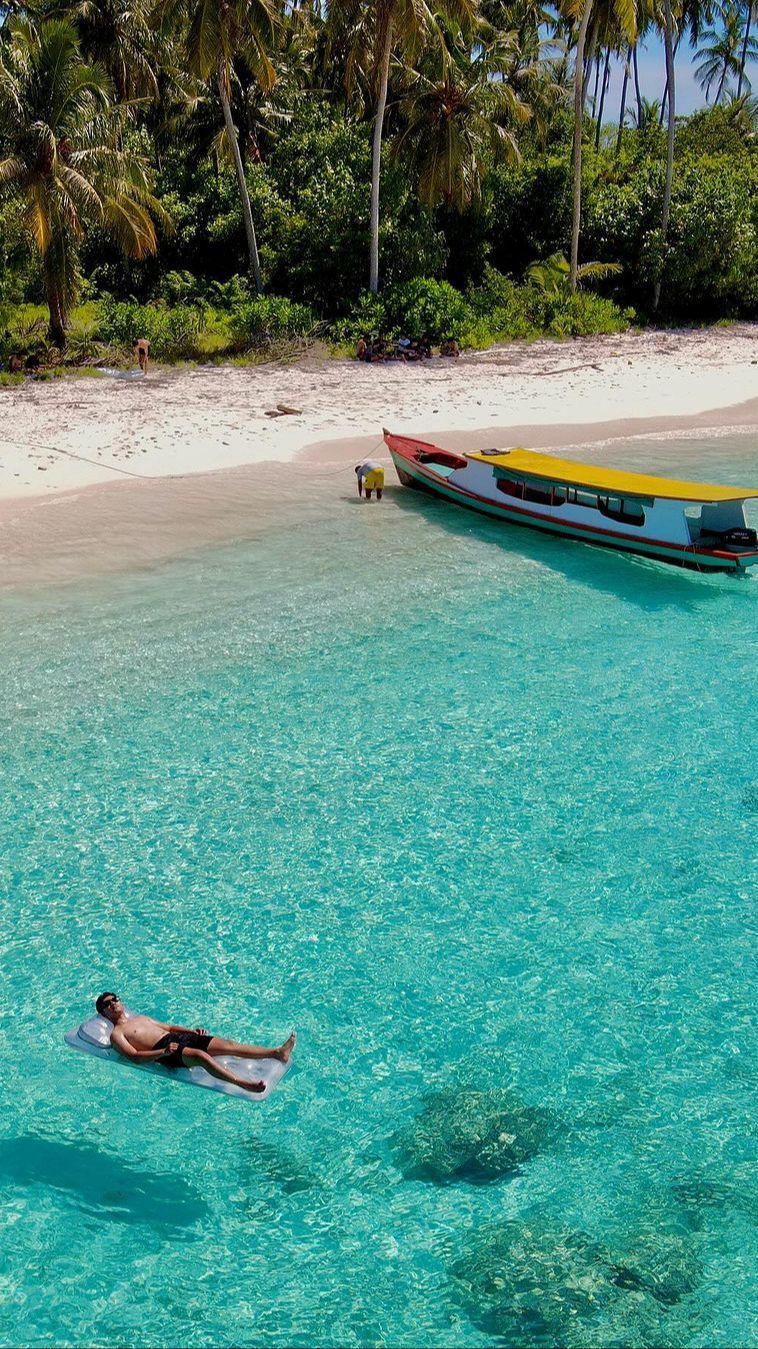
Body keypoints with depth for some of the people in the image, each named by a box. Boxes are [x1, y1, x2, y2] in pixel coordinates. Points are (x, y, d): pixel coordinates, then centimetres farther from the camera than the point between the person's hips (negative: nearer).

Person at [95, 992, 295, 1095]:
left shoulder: (141, 1019, 31)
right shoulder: (116, 1034, 7)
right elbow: (134, 1056, -8)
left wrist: (193, 1031, 14)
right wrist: (163, 1052, -22)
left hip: (178, 1037, 8)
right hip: (164, 1050, -8)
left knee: (228, 1044, -11)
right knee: (202, 1056, -38)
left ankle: (277, 1053, -22)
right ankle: (243, 1084, -54)